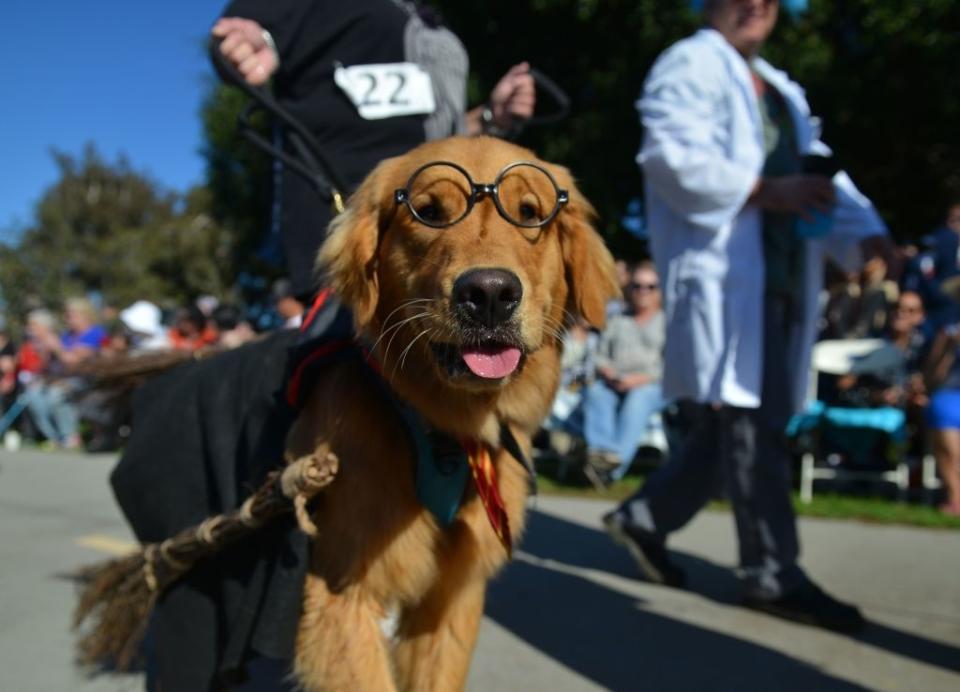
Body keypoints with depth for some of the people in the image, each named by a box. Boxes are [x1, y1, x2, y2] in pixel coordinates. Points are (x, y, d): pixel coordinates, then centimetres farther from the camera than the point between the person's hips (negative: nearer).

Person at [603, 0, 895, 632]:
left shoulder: (783, 90, 27)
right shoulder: (690, 65, 2)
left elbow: (819, 169, 16)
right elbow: (671, 157, -15)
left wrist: (867, 234, -2)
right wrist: (764, 191, -20)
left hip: (779, 276, 9)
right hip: (719, 272, -9)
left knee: (742, 417, 9)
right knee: (747, 418, -8)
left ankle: (647, 517, 23)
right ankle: (773, 572, 0)